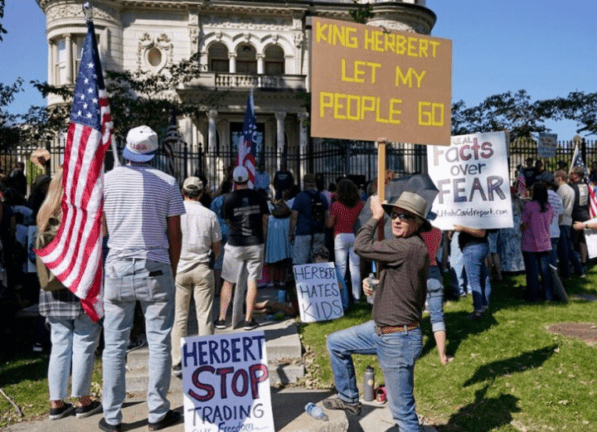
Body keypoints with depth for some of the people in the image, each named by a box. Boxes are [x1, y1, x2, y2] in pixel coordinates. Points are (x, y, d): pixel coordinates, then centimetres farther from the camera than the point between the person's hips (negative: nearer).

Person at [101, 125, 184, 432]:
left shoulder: (107, 179, 2)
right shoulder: (167, 183, 0)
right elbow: (175, 233, 1)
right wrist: (172, 270, 11)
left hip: (118, 266, 1)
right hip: (156, 268, -1)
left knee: (114, 344, 8)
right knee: (159, 343, 6)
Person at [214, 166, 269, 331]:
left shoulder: (229, 198, -5)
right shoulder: (259, 197, 0)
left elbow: (228, 222, 7)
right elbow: (264, 222, 5)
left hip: (235, 245, -1)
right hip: (256, 244, 1)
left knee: (228, 282, 9)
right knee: (252, 281, 6)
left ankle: (221, 319, 14)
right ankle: (249, 320, 7)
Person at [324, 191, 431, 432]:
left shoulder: (411, 247, -23)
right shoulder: (402, 246, 9)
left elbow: (362, 247, -20)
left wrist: (375, 217, -6)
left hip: (398, 340, -10)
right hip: (380, 330, 10)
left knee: (403, 412, -1)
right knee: (335, 342, 22)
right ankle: (349, 400, 35)